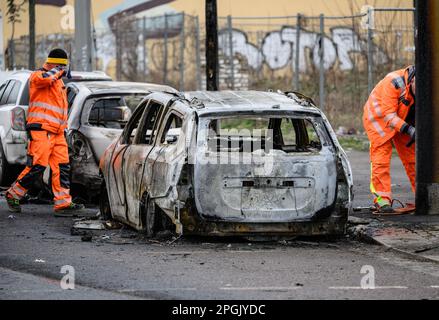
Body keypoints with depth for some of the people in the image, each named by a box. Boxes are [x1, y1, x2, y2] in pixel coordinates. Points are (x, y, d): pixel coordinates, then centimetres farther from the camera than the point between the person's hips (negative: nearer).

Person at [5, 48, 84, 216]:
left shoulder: (58, 81, 25)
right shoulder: (37, 75, -3)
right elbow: (44, 78, -30)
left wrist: (64, 128, 29)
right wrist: (58, 70, -12)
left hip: (57, 133, 9)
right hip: (41, 131, -9)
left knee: (62, 167, -1)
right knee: (37, 166, -13)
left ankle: (63, 203, -3)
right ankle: (13, 194, 2)